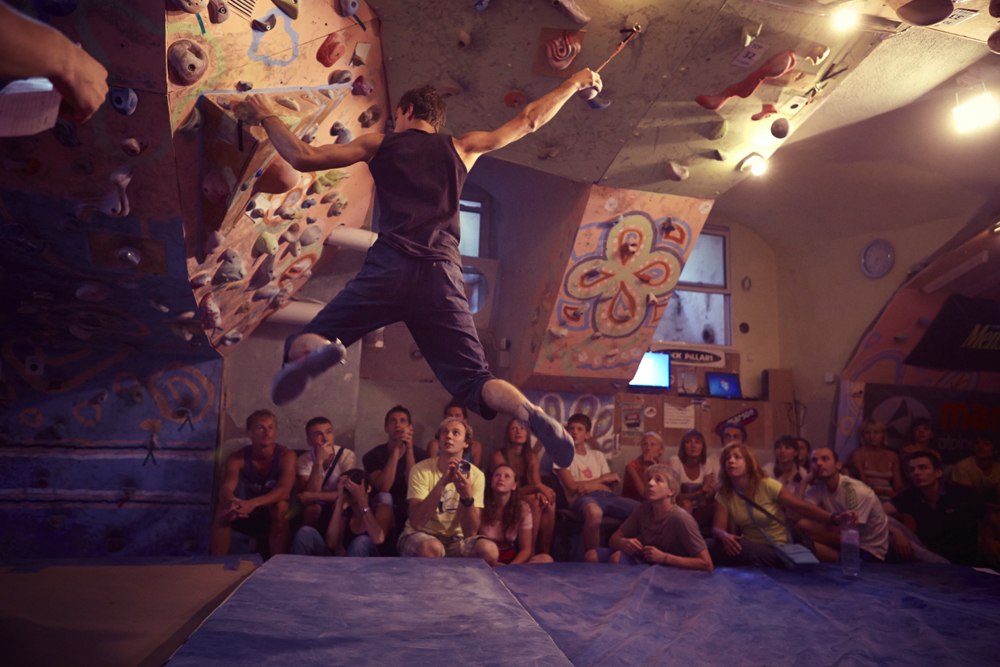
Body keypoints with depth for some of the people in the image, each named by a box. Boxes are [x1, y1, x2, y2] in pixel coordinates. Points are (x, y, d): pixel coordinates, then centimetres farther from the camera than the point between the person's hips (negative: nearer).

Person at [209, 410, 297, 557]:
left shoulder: (286, 455, -18)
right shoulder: (237, 457, -11)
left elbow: (284, 490, -33)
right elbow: (226, 488, -26)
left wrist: (253, 503, -50)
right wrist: (230, 501, -52)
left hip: (277, 517, -2)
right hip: (248, 516, 2)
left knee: (281, 506, -35)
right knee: (223, 508, -26)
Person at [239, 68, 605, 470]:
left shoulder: (378, 144, 19)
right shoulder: (462, 147, 24)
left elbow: (303, 158, 14)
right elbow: (529, 120, 31)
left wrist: (266, 116, 32)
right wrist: (575, 82, 46)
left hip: (389, 268, -2)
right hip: (443, 275, 2)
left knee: (301, 345, 7)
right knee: (474, 383, 6)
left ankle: (320, 350, -32)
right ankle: (532, 415, -27)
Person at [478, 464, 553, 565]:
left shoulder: (522, 508, -2)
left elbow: (526, 549, -3)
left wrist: (510, 567, -22)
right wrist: (493, 564, -26)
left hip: (511, 560, 3)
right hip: (487, 560, -3)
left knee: (546, 559, -25)